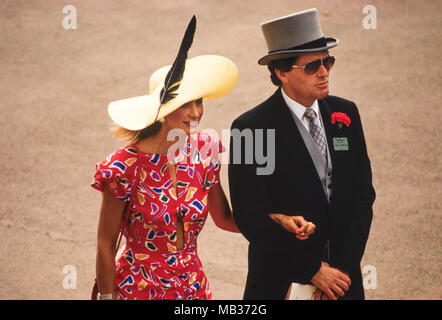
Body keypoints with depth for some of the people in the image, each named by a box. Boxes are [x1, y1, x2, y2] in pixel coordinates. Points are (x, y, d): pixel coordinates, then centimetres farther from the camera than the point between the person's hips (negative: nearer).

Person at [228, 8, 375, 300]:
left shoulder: (345, 114, 2)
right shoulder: (250, 129, -13)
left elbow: (363, 194, 3)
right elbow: (251, 218, -15)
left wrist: (344, 267, -7)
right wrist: (313, 271, -15)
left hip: (343, 276, 4)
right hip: (281, 282, -4)